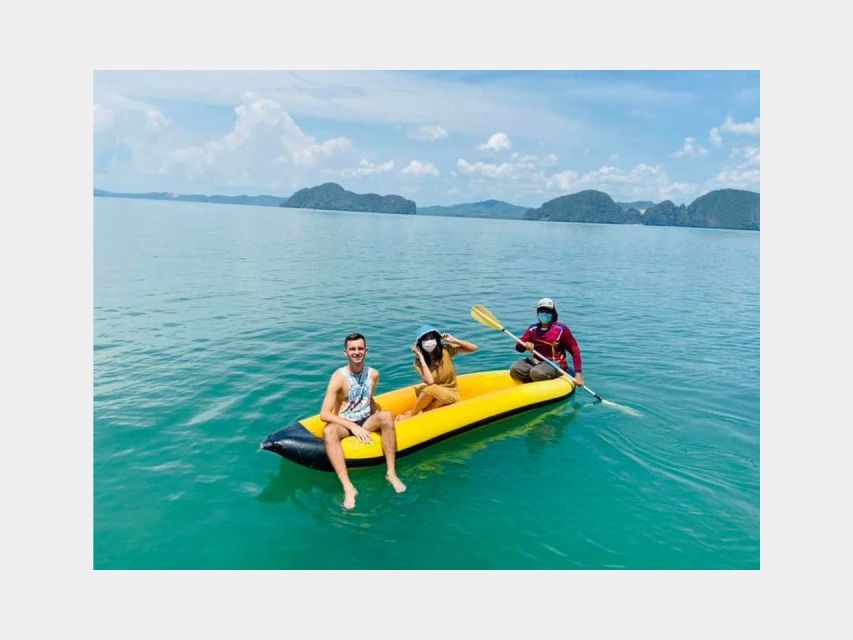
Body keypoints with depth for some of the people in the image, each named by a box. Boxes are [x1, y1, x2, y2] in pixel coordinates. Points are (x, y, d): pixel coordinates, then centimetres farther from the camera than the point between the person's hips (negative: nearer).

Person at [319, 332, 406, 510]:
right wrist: (353, 426, -26)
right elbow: (324, 414, -19)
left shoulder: (373, 374, 0)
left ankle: (391, 473, -24)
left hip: (366, 422, 3)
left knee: (386, 416, -29)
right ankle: (348, 487, -41)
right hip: (344, 425, -3)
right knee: (328, 431, -37)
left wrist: (378, 421, 2)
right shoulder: (339, 377, -15)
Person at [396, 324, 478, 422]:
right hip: (433, 393, 1)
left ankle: (410, 415, -18)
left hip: (450, 393, 0)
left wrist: (454, 340, -19)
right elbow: (430, 381, -26)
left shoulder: (446, 349, -8)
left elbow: (474, 348, -9)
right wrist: (421, 357, -22)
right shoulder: (419, 361, -9)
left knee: (432, 390, -33)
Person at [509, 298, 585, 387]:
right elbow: (518, 348, 4)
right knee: (515, 368, -19)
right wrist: (525, 344, -21)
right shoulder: (533, 329, 6)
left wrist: (578, 373, -12)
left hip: (555, 363, -5)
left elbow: (575, 350, -6)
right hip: (536, 362, 5)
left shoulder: (561, 329, -7)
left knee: (536, 372, -35)